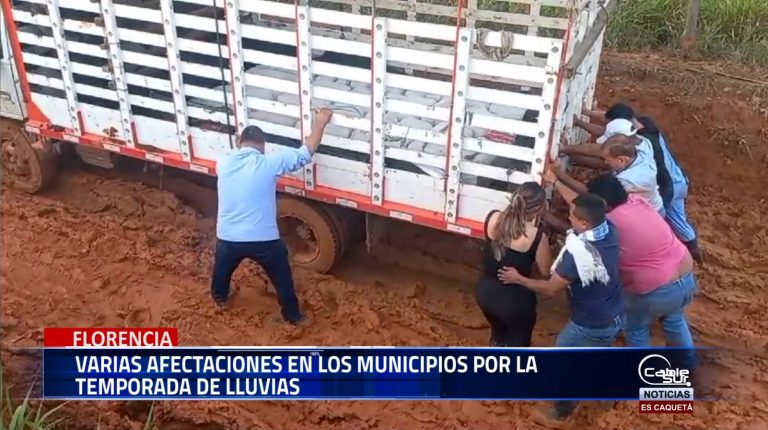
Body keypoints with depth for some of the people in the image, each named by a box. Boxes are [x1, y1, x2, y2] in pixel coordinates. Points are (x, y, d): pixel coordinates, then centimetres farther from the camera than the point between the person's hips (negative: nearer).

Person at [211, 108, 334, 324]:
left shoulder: (224, 162, -3)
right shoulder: (268, 163, -14)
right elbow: (305, 153, -9)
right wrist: (320, 124, 0)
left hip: (227, 237, 4)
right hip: (263, 239, -3)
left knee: (222, 269, 35)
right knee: (282, 279, 21)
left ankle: (219, 297, 60)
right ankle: (292, 315, 35)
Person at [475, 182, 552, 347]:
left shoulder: (493, 218, -12)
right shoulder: (537, 236, -25)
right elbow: (546, 271, -9)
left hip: (486, 291, 5)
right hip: (515, 299, -5)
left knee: (498, 331, 34)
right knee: (517, 342, 24)